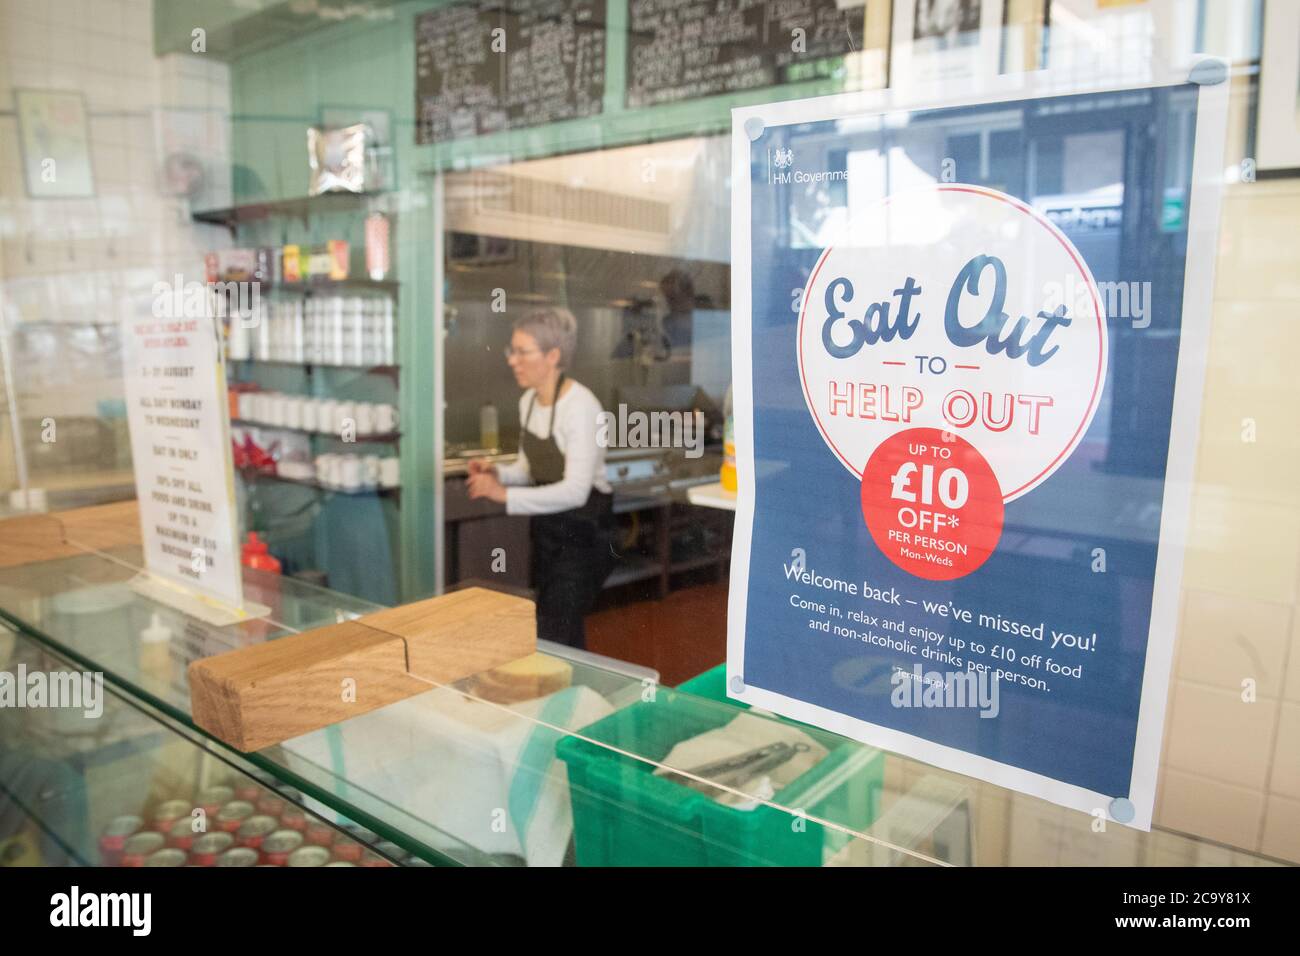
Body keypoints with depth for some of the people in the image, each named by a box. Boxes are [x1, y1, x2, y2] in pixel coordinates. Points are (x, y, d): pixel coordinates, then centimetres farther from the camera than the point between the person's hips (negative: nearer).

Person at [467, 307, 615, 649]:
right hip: (547, 530, 8)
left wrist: (505, 494, -28)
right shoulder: (528, 401, 4)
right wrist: (497, 472, -5)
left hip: (583, 533, -8)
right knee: (566, 636, 17)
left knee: (552, 640, -8)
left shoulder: (580, 405, -22)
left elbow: (575, 490, -27)